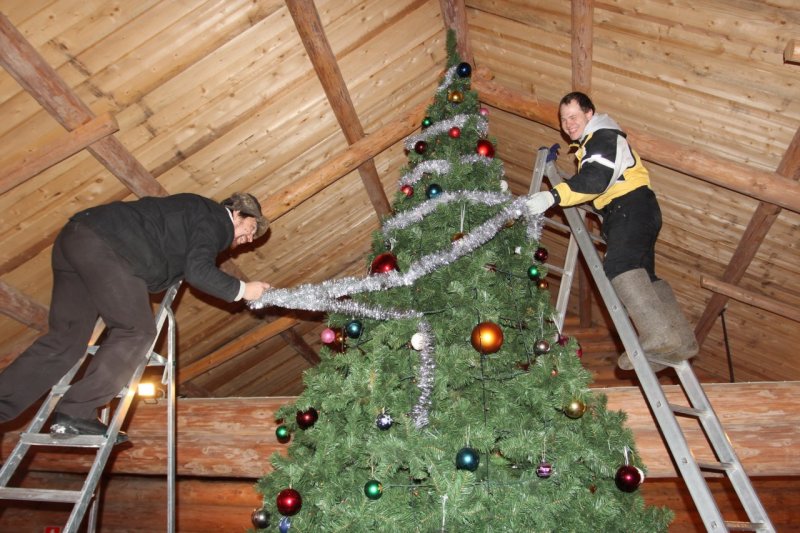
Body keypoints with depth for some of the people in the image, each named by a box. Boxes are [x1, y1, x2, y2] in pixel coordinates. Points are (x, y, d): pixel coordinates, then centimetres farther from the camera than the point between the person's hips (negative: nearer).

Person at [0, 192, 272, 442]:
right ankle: (74, 414, -10)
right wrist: (242, 290, -4)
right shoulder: (215, 219, -1)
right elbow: (198, 272, -13)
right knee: (136, 332, -9)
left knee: (66, 338, 7)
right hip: (105, 245, -10)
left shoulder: (196, 211, 29)